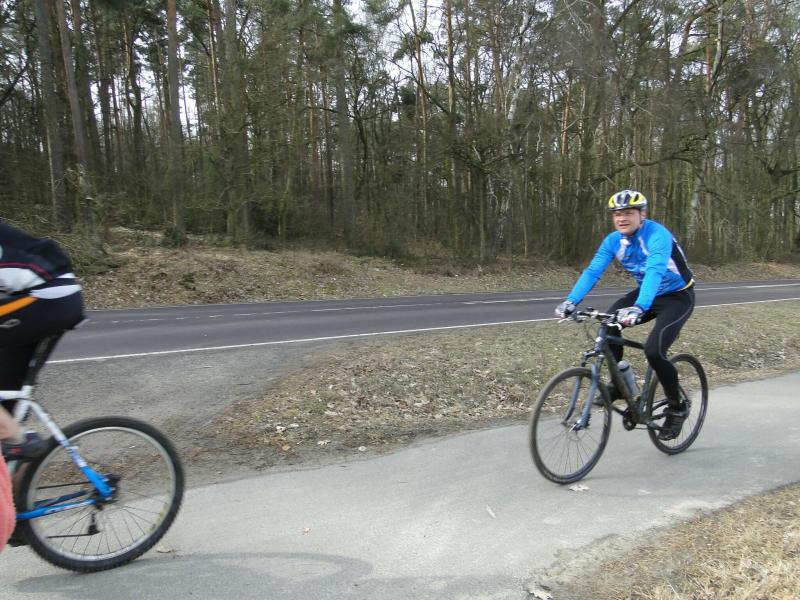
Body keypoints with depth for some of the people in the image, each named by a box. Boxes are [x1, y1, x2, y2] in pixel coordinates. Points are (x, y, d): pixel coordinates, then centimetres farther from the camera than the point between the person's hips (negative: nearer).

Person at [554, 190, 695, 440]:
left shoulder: (658, 235, -28)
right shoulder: (614, 240, -9)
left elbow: (655, 272, -44)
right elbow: (592, 271, -17)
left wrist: (638, 308, -61)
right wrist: (571, 301, -31)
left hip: (678, 296, -6)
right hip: (647, 294, 6)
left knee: (654, 351, -24)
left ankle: (677, 408, 2)